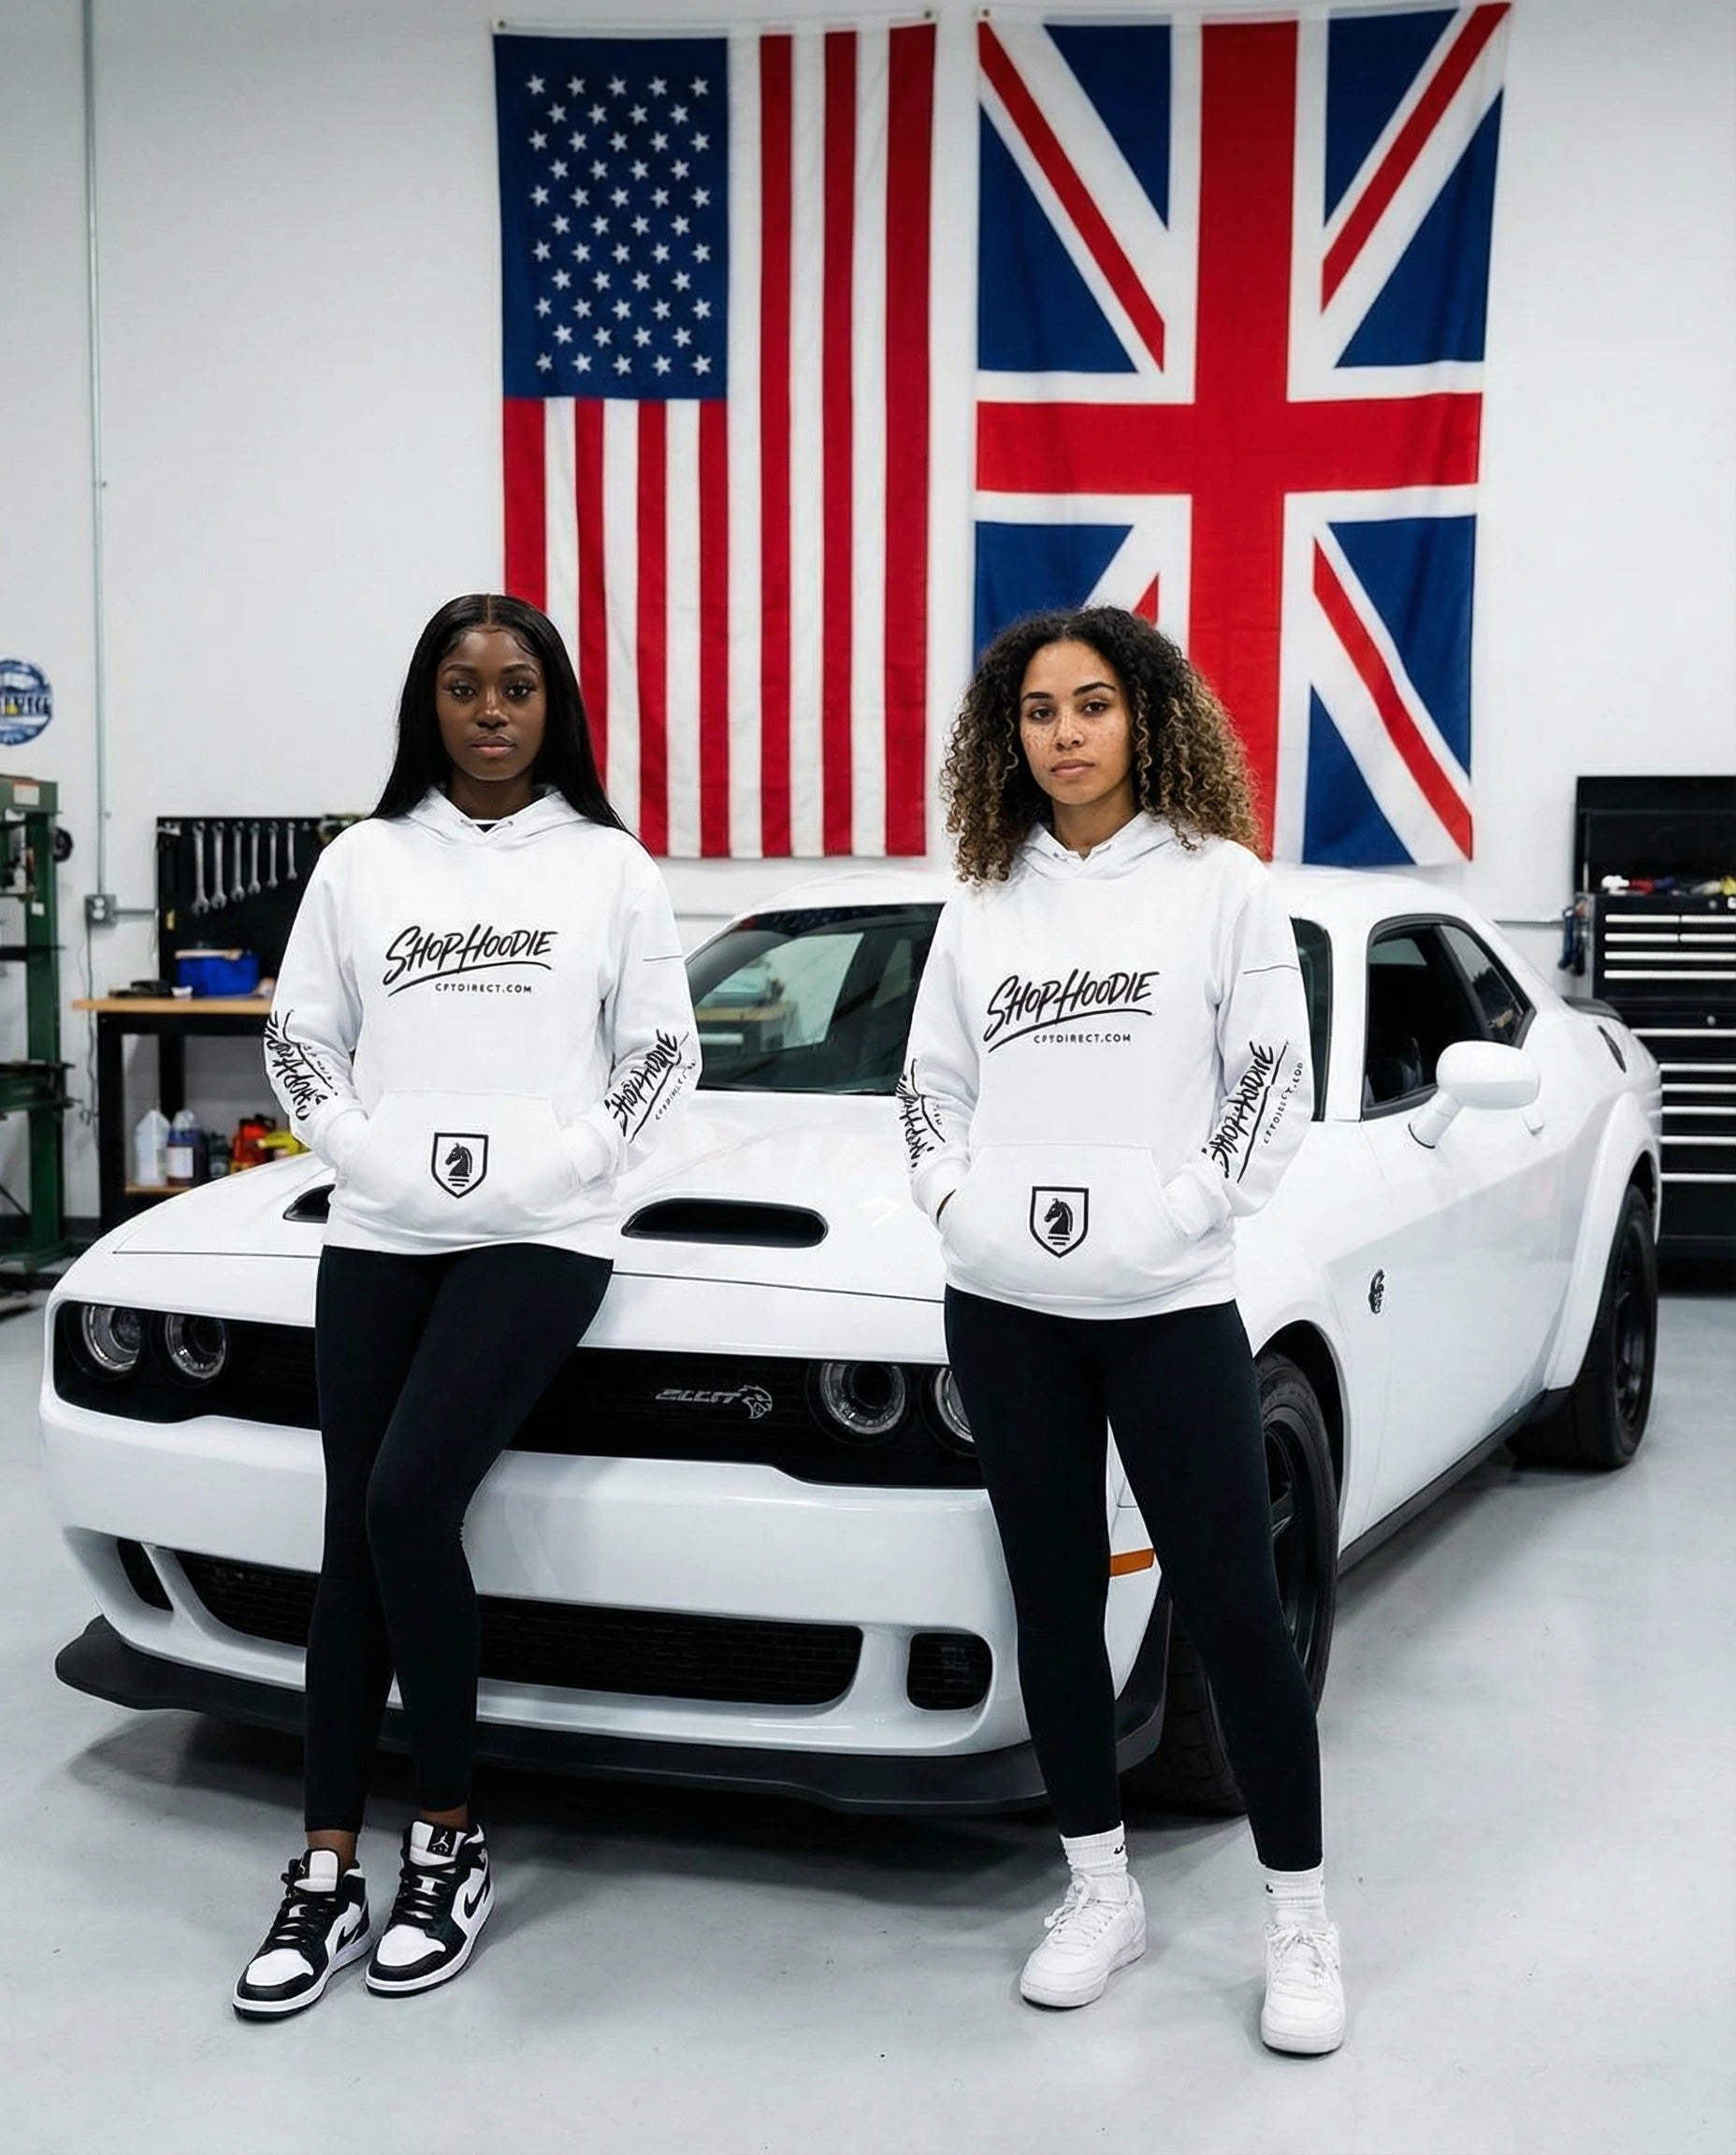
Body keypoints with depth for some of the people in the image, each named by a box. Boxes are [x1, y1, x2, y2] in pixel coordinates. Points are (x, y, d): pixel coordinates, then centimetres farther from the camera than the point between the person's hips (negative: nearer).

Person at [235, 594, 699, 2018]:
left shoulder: (610, 868, 5)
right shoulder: (364, 862, 10)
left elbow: (664, 1053, 5)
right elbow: (298, 1038, 11)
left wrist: (563, 1159, -9)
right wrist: (367, 1152, -5)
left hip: (537, 1236, -3)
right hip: (378, 1237, 3)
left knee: (409, 1501, -18)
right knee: (355, 1540, 1)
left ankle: (451, 1842, 0)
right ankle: (326, 1876, 9)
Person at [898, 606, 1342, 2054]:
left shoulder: (1221, 883, -1)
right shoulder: (982, 902, 10)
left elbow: (1275, 1081, -4)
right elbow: (931, 1080, 14)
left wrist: (1180, 1209, -12)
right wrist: (955, 1200, -1)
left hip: (1170, 1300, -4)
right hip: (1004, 1305, 4)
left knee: (1231, 1603, -1)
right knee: (1057, 1595, 11)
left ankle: (1301, 1922, 14)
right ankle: (1101, 1891, 25)